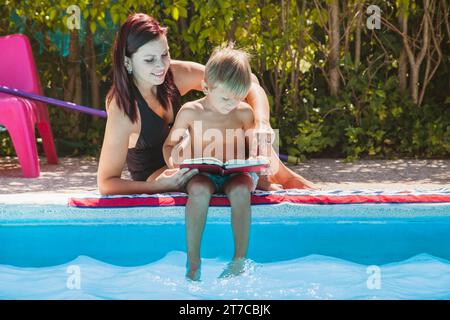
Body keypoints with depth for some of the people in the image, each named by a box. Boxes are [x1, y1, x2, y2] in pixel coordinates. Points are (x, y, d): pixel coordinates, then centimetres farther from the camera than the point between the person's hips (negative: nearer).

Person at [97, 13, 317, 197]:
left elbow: (248, 83, -13)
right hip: (153, 182, -6)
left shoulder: (175, 75, -14)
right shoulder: (124, 109, -28)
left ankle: (286, 178, 5)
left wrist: (262, 124, -31)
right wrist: (162, 186, -36)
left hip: (184, 168, 6)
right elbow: (106, 183, -25)